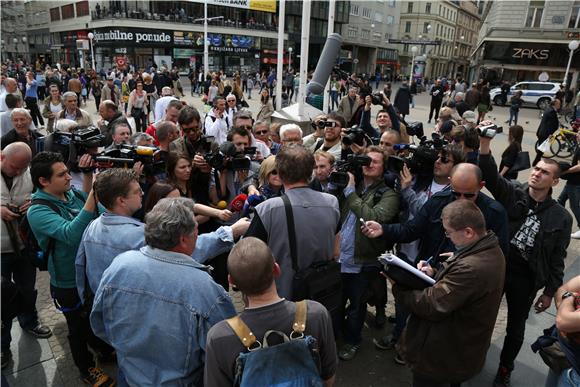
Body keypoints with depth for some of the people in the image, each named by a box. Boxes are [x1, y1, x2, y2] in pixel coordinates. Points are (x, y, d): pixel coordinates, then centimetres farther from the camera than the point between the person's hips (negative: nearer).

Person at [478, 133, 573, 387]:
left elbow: (557, 259, 0)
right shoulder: (512, 192, -5)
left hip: (525, 279, 0)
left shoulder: (560, 217, -5)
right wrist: (485, 144, -39)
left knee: (515, 328, 17)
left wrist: (550, 292, 2)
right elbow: (490, 175, -23)